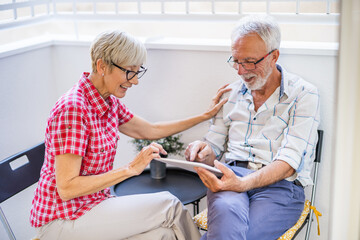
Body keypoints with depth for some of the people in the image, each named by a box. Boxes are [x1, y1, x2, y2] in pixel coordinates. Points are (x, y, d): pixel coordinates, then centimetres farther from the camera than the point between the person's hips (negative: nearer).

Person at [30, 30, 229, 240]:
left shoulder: (110, 102, 4)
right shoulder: (73, 108, -22)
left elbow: (151, 130, 17)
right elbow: (67, 188, -24)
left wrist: (206, 115, 17)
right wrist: (130, 169, -26)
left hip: (93, 203, 7)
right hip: (63, 220, -7)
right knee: (168, 205, -15)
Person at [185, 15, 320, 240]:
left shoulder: (304, 94, 1)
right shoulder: (232, 92, 17)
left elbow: (288, 163, -10)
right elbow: (214, 147, 20)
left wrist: (242, 183, -26)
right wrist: (203, 150, -6)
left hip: (280, 186, -2)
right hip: (232, 176, 3)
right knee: (226, 213, -37)